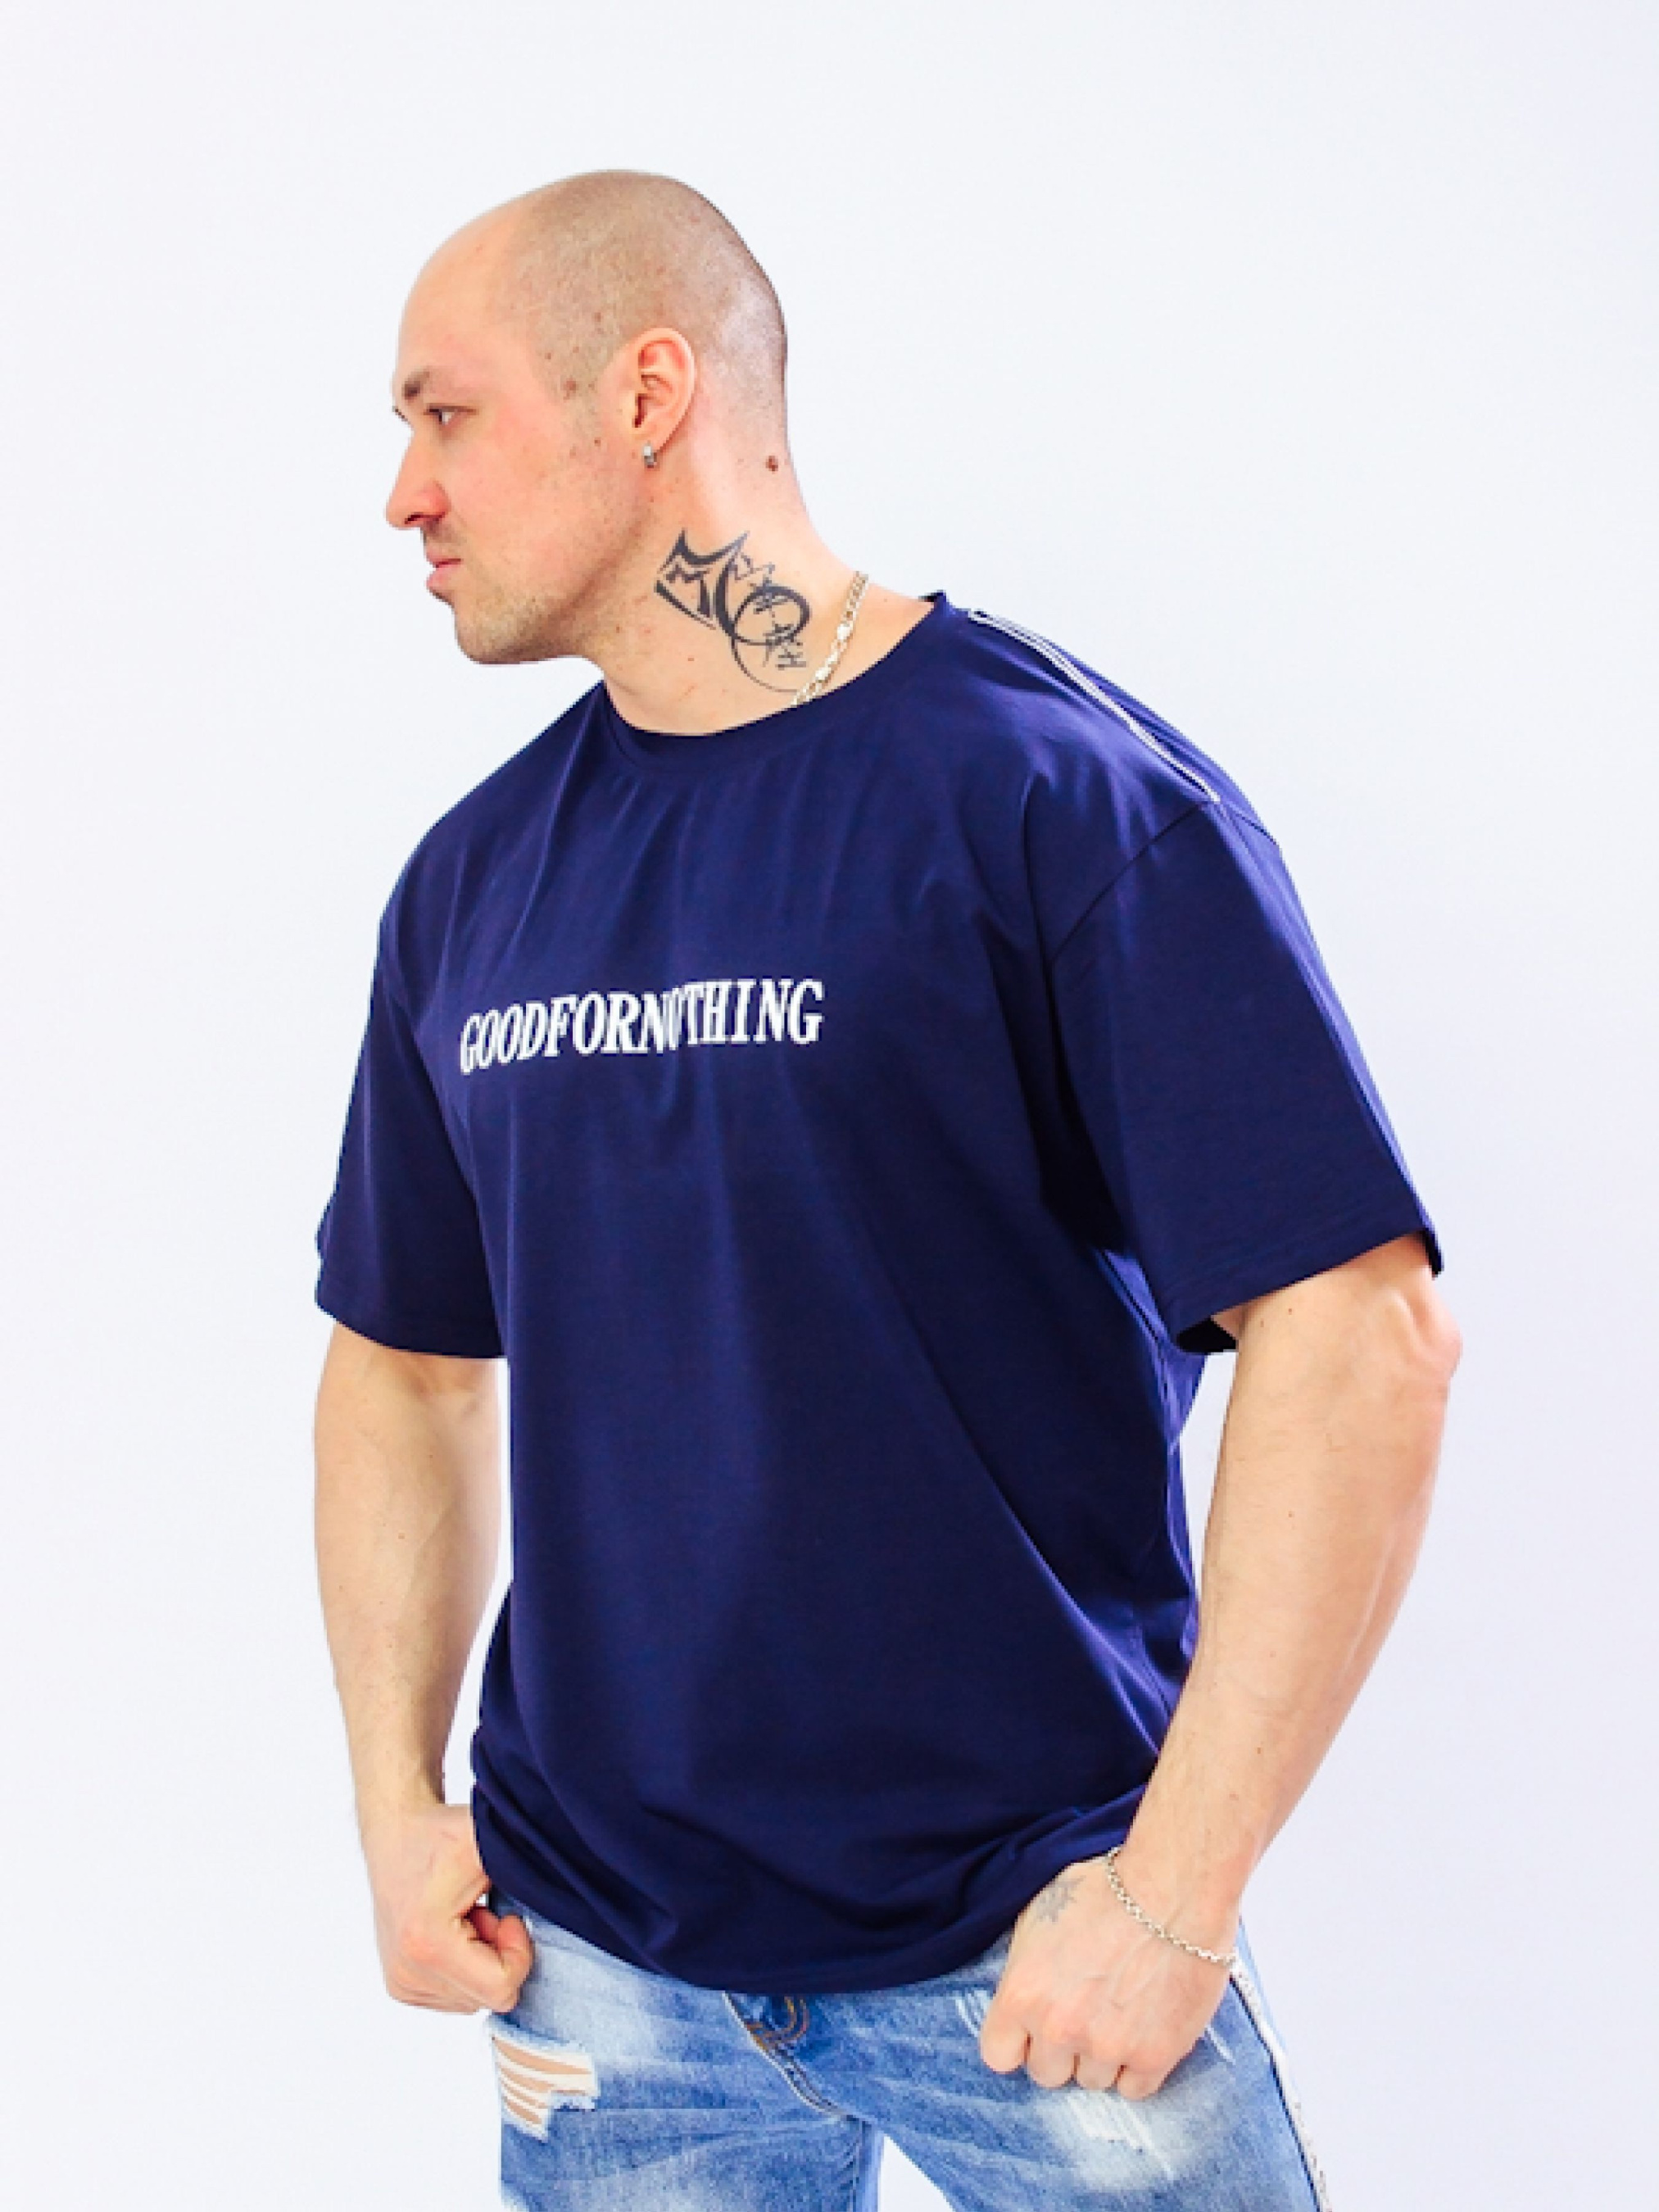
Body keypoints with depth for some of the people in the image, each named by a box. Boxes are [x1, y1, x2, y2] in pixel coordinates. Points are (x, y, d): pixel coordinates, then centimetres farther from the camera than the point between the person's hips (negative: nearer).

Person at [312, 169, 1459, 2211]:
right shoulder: (473, 881, 6)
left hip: (1029, 1933, -4)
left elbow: (1360, 1334, -16)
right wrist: (397, 1801, 3)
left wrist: (1177, 1886, -18)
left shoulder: (1058, 792, -12)